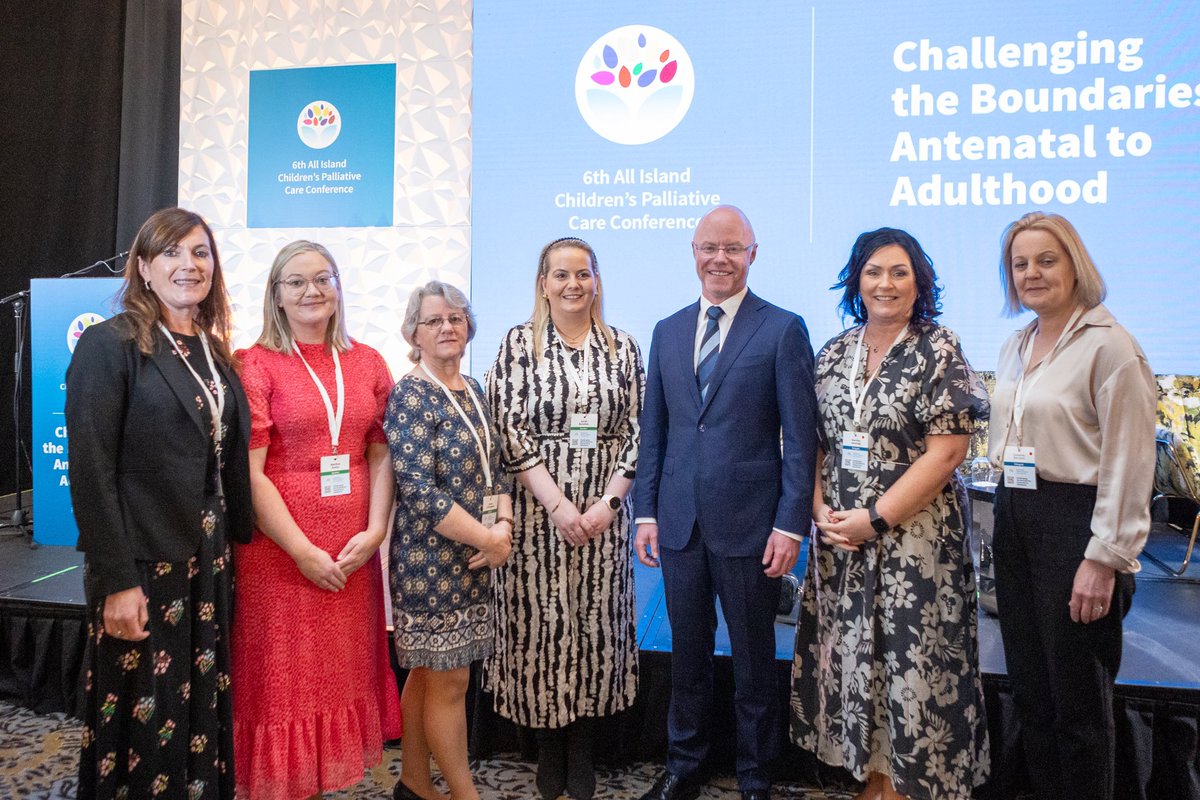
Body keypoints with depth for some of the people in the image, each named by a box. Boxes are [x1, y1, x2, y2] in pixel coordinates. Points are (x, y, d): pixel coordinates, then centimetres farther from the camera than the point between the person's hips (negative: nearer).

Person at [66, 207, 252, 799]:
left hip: (209, 566, 6)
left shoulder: (214, 354, 11)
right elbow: (91, 471, -13)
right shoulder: (110, 344, -8)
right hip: (143, 570, -6)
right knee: (144, 724, 6)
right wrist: (116, 581, -17)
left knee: (202, 714, 14)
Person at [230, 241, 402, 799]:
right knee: (282, 680, 6)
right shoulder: (256, 364, -4)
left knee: (342, 674, 13)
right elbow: (250, 472, -10)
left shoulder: (367, 363, 8)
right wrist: (303, 552, -14)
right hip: (280, 550, -4)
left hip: (352, 551, 4)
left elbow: (381, 454, 6)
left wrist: (374, 531, -6)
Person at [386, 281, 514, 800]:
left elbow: (493, 468, 12)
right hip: (430, 558, -7)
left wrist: (504, 525, -7)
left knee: (429, 673, 17)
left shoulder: (472, 391, 10)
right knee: (449, 679, 2)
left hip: (474, 558, 7)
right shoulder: (410, 396, -12)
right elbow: (418, 490, -19)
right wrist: (488, 539, -15)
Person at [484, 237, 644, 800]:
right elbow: (510, 432, -7)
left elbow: (635, 431, 3)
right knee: (541, 620, 5)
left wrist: (608, 502, -9)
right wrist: (558, 504, -14)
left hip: (604, 510, 2)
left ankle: (582, 753, 24)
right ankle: (549, 749, 24)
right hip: (537, 509, -2)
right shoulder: (518, 344, 0)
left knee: (595, 620, 7)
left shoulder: (623, 348, 7)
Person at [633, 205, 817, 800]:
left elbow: (800, 437, -6)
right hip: (679, 521, 4)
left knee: (754, 660, 11)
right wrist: (646, 511, 6)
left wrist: (790, 525, -11)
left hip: (750, 524, -4)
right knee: (687, 654, 16)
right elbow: (653, 431, 11)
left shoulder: (783, 330, -4)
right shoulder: (667, 331, 10)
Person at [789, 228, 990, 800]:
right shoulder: (834, 352, 7)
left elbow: (945, 454, -13)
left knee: (912, 661, 4)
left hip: (914, 534, -4)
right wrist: (821, 510, -5)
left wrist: (876, 519, -16)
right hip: (839, 533, 5)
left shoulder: (939, 351, -7)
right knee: (853, 654, 12)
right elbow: (815, 443, 10)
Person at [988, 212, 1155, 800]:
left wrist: (1104, 559, -17)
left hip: (1074, 521, -7)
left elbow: (1128, 464, -14)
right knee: (1029, 686, 15)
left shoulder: (1108, 345, -10)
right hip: (1014, 519, 7)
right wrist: (1006, 518, 16)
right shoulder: (1014, 347, 13)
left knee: (1077, 696, 5)